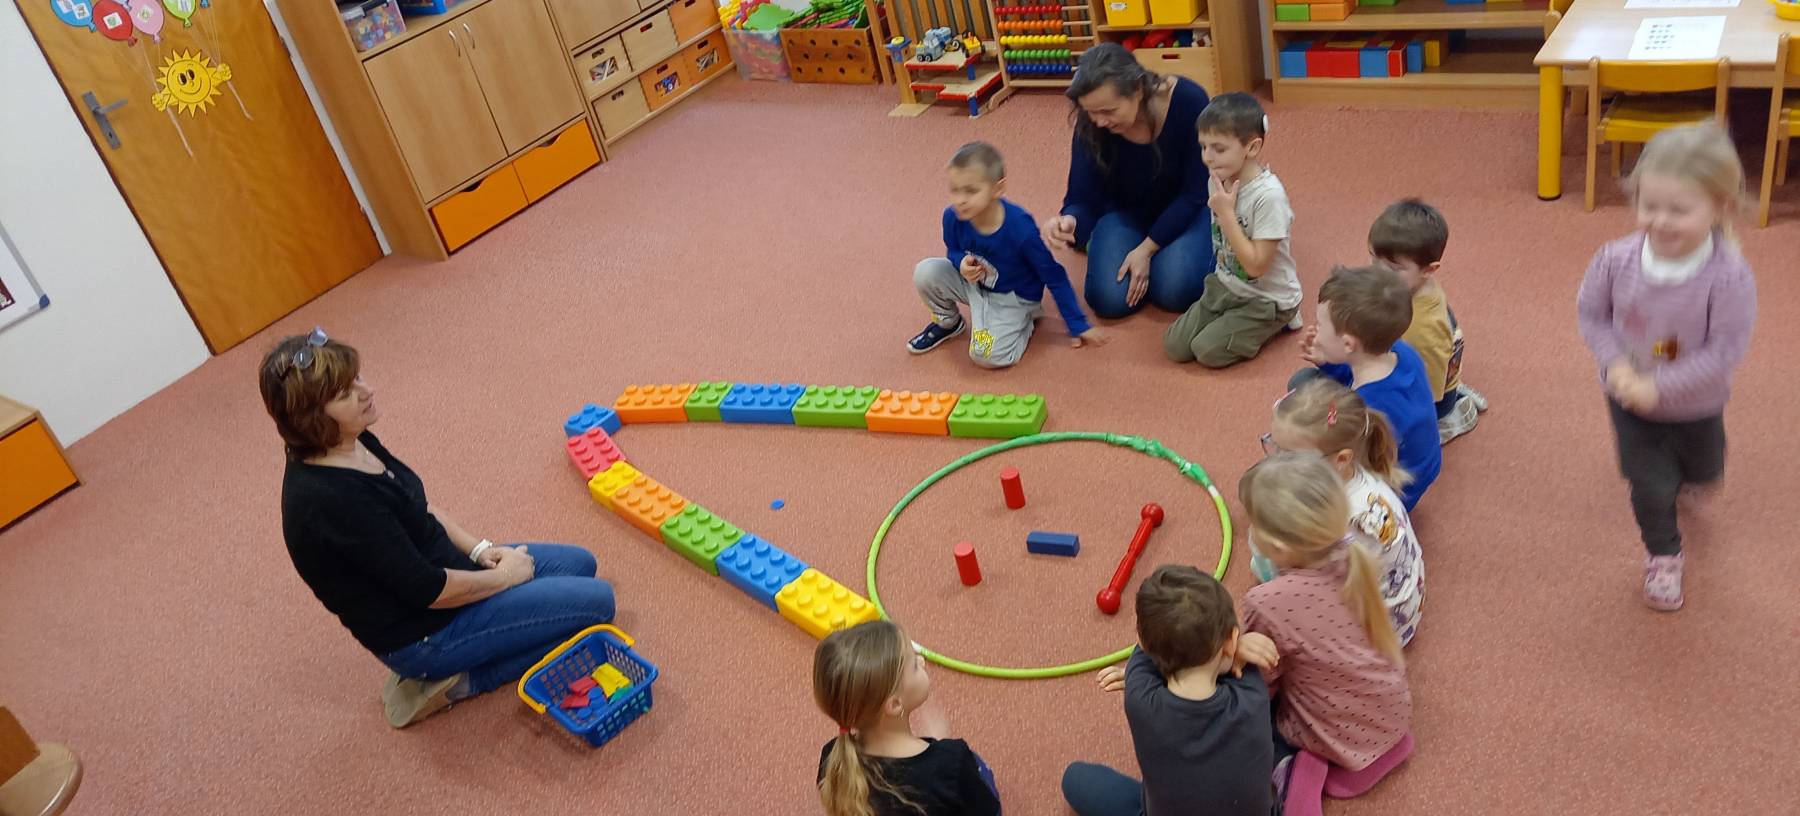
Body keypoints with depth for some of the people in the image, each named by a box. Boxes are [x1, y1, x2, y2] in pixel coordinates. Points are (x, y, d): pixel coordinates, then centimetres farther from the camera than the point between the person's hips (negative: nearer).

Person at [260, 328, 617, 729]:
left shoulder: (353, 443, -4)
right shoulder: (332, 499, -32)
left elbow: (419, 507, 12)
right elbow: (428, 591, -27)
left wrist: (480, 549, 1)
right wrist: (504, 577, -12)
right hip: (421, 634, -9)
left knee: (579, 563, 15)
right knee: (595, 601, -9)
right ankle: (456, 681, -2)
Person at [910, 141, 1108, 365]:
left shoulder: (1019, 227, -32)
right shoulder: (953, 217, -21)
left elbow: (1054, 277, -19)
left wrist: (1078, 326, -12)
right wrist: (962, 263, -24)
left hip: (1013, 298, -4)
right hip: (973, 285, 5)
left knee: (987, 356, -24)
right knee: (926, 272, -19)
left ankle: (1024, 323, 8)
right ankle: (948, 323, 10)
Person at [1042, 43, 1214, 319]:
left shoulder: (1188, 101, -29)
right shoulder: (1090, 125, -23)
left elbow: (1194, 192, -20)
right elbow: (1083, 199, -20)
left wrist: (1147, 248, -22)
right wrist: (1071, 222, -45)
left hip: (1186, 211, -2)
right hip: (1127, 212, 2)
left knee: (1175, 291, -26)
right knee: (1110, 301, -18)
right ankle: (1100, 243, 12)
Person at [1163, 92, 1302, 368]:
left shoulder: (1268, 195, -29)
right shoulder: (1217, 181, -5)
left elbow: (1256, 265, -28)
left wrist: (1226, 213, -29)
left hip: (1267, 298, -7)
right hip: (1225, 285, 7)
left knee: (1208, 351, -15)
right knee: (1175, 346, -3)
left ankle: (1278, 321, 7)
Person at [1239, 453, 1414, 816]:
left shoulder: (1268, 603, -33)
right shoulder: (1354, 551, -18)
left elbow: (1260, 683, -17)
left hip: (1339, 738, -5)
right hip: (1393, 715, 5)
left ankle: (1287, 764, -3)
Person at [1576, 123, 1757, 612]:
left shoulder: (1728, 277, -32)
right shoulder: (1616, 260, -25)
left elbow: (1724, 352, -26)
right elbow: (1592, 314, -8)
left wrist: (1660, 387, -29)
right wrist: (1615, 364, -22)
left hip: (1696, 405, 0)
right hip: (1630, 399, 0)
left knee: (1703, 474, 28)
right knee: (1651, 487, 5)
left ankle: (1680, 476, 65)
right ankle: (1663, 554, 33)